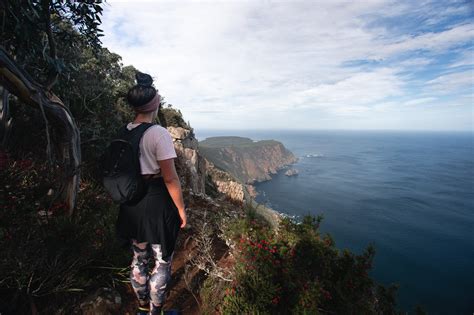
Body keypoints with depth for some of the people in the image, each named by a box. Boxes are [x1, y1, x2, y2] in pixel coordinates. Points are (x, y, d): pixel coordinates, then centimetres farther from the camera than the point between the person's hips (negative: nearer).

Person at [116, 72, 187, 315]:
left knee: (139, 258, 23)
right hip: (157, 201, -7)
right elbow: (170, 178, -18)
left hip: (132, 202, 8)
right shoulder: (159, 133, -18)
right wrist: (181, 210, -8)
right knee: (162, 262, 12)